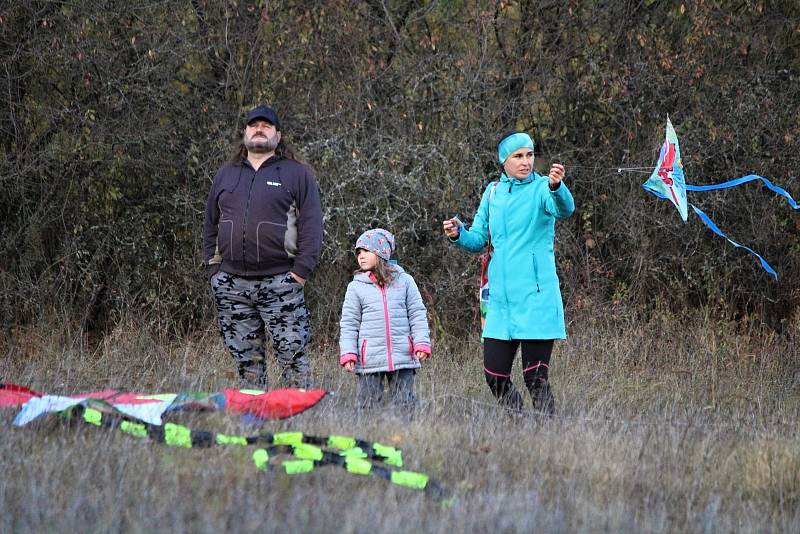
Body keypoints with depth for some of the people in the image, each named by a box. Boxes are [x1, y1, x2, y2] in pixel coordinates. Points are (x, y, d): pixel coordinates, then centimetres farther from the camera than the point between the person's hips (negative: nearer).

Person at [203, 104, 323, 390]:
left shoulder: (297, 174, 5)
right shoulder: (225, 174, 18)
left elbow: (311, 225, -1)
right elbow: (210, 225, 19)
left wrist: (301, 271, -9)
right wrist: (213, 268, 9)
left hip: (280, 282, -4)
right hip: (231, 282, 4)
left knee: (293, 355, -7)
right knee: (246, 359, 6)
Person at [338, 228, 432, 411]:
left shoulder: (404, 281, 7)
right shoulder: (356, 287, 6)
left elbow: (417, 315, 8)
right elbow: (348, 324, 7)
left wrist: (422, 344, -1)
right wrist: (348, 353, -2)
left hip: (402, 356, 0)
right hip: (370, 360, 0)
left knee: (404, 404, 0)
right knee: (369, 405, 1)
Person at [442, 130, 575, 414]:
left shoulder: (541, 188, -4)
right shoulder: (493, 192, 12)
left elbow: (564, 209, -26)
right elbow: (478, 240, 17)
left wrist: (556, 186, -47)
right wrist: (458, 234, -5)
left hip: (536, 297, -5)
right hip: (500, 298, 5)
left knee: (535, 378, -6)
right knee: (495, 376, 5)